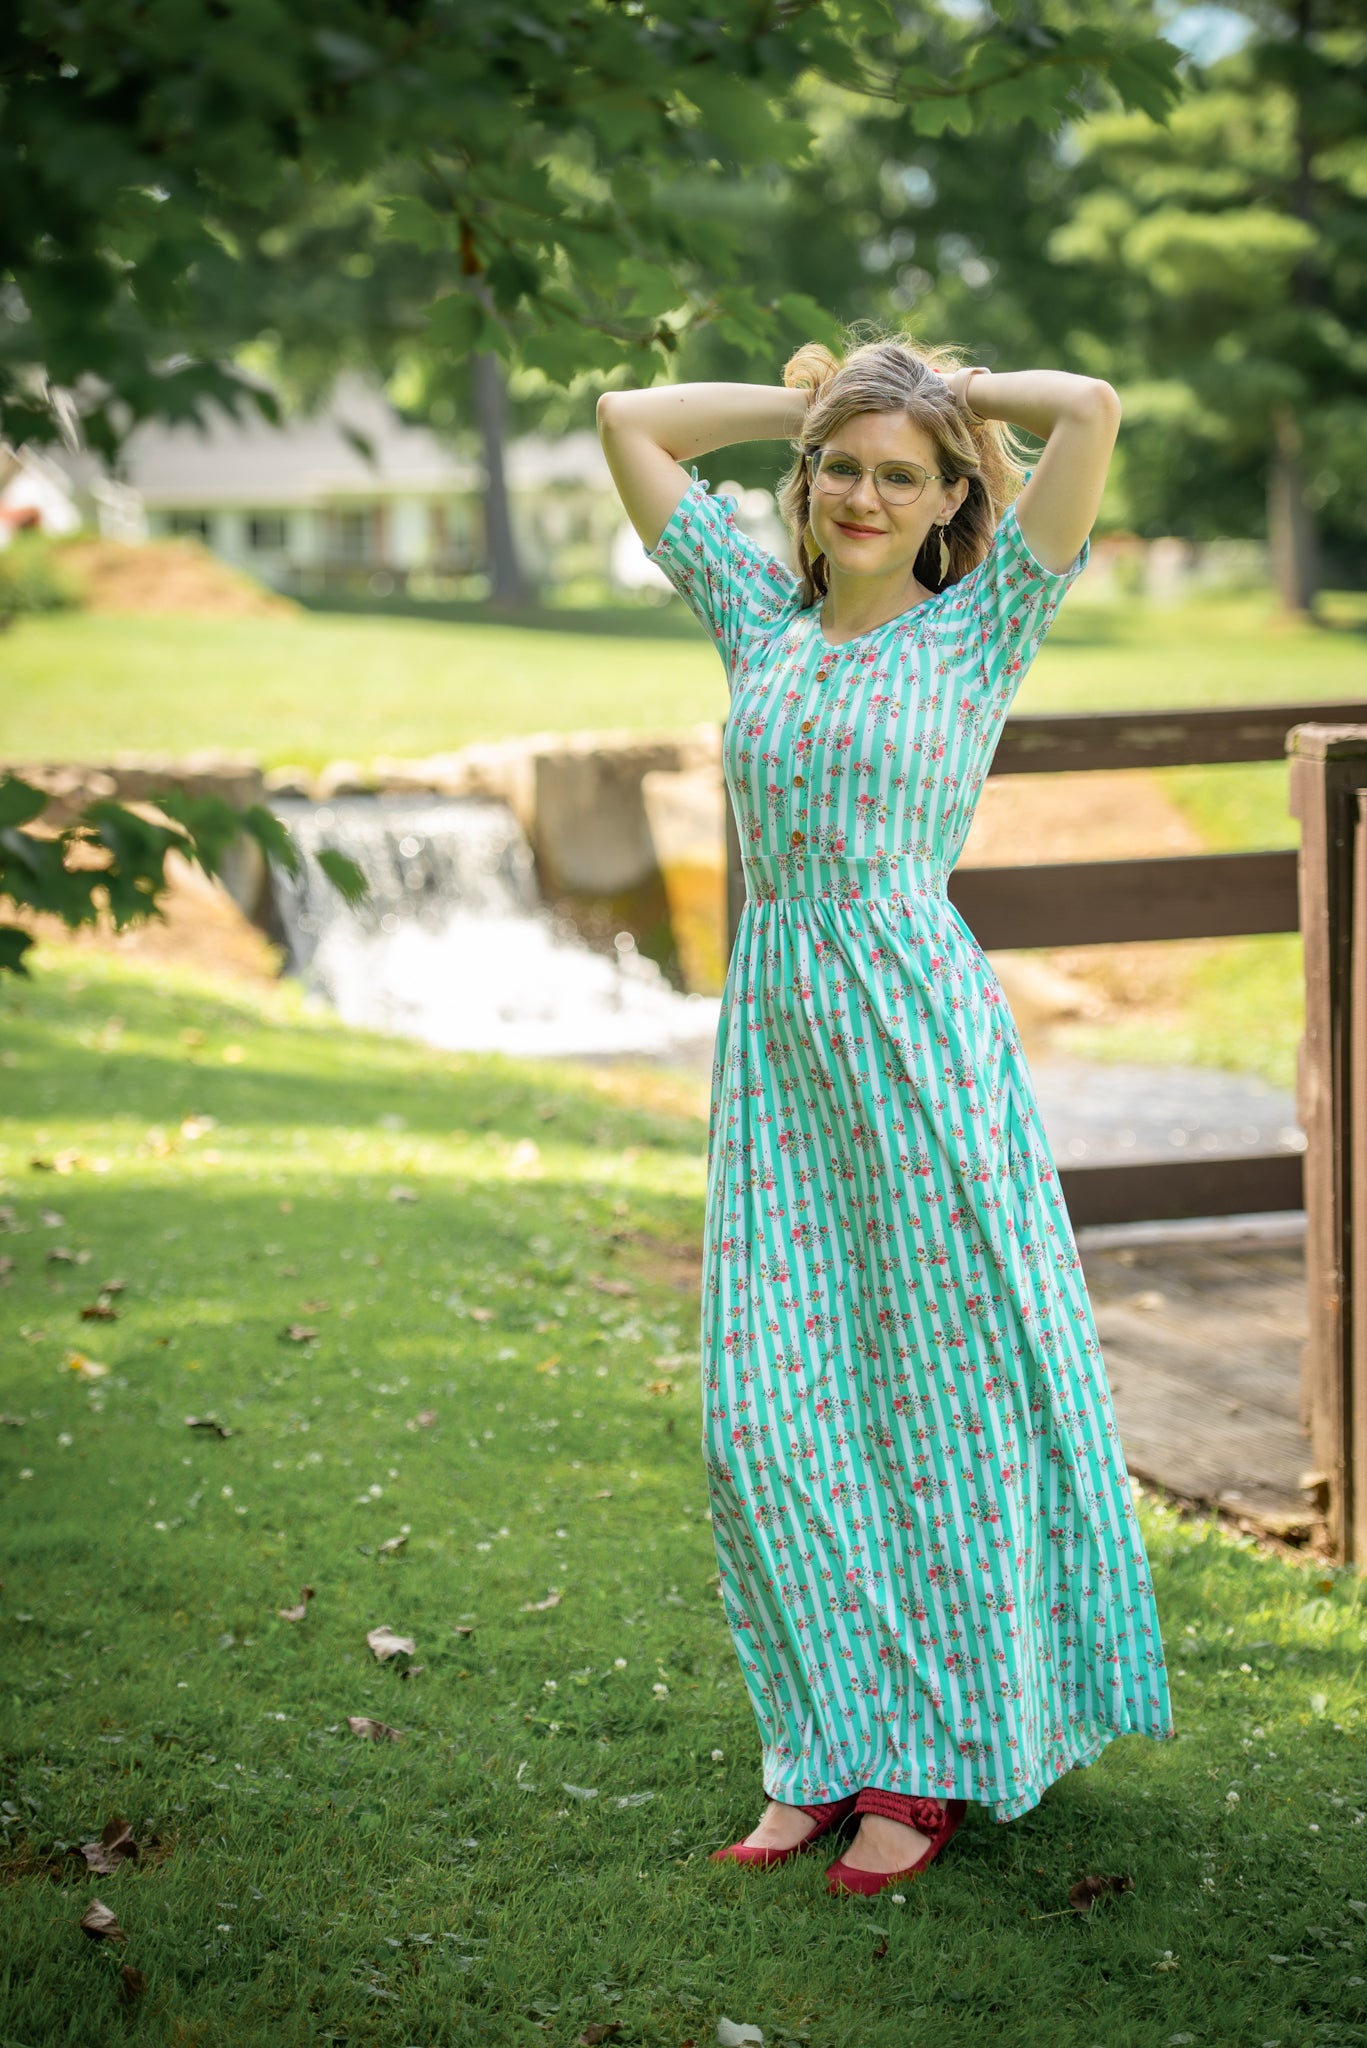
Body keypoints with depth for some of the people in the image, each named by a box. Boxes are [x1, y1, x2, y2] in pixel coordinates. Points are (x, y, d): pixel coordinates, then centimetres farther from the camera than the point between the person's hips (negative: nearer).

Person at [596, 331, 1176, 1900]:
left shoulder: (981, 625, -1)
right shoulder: (762, 615, 12)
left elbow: (1090, 409, -11)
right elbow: (628, 423, 18)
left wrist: (955, 389, 5)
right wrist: (804, 402, 17)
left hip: (918, 1033, -5)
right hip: (773, 1032, 5)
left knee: (941, 1393, 3)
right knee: (769, 1406, 4)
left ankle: (941, 1759, 14)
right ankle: (831, 1747, 18)